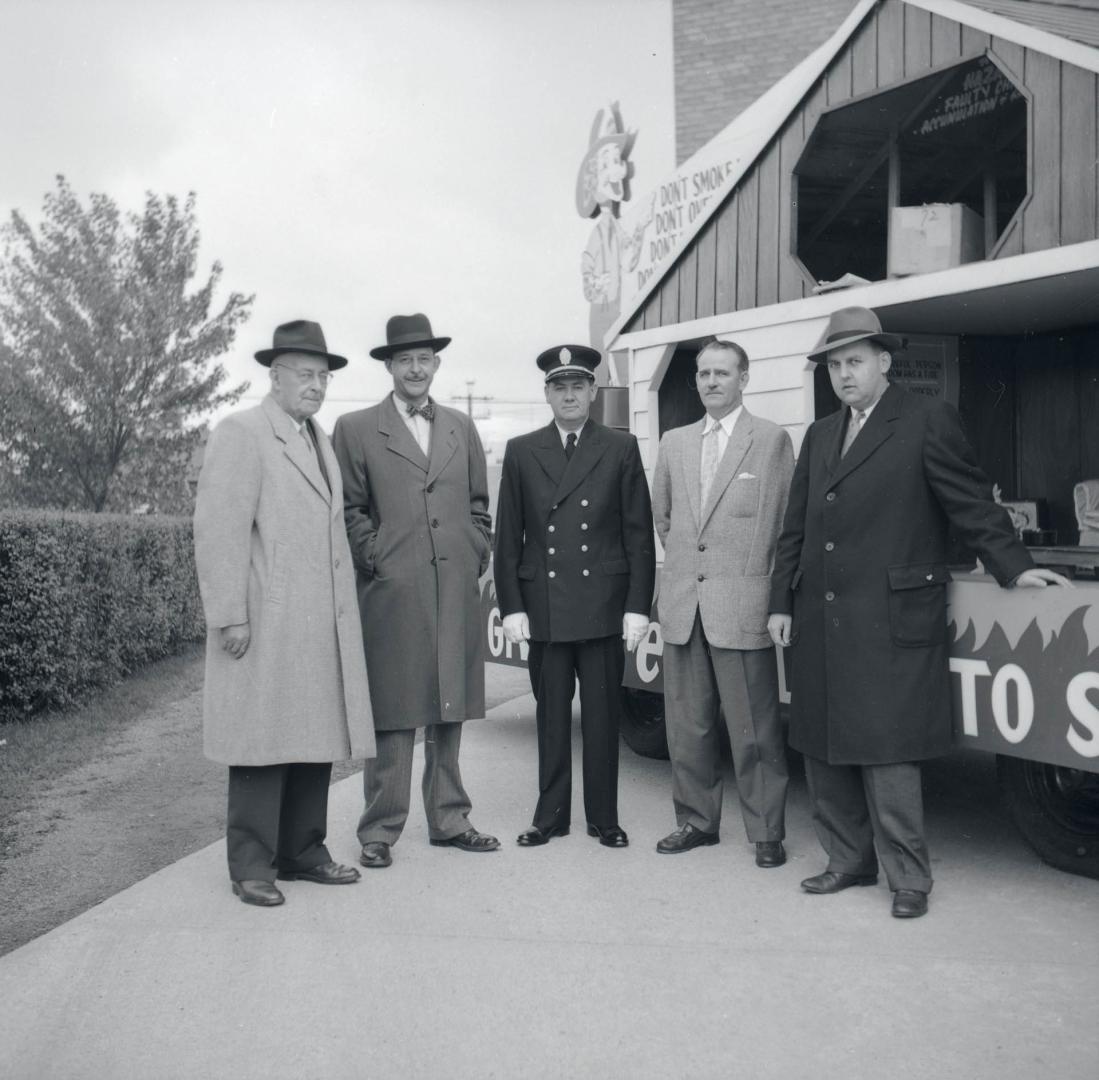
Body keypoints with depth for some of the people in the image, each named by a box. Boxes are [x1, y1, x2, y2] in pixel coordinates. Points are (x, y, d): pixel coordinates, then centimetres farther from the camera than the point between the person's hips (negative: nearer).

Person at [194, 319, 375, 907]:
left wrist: (345, 606, 13)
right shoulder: (241, 433, -5)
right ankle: (252, 865, 10)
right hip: (265, 625, -7)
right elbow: (219, 531, -12)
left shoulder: (318, 439, 19)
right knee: (264, 743, -1)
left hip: (323, 625, 7)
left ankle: (303, 852, 21)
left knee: (316, 739, 10)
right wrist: (229, 616, -17)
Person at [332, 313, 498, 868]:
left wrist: (477, 556, 6)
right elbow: (349, 510, 2)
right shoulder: (355, 429, 4)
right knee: (393, 717, 0)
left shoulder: (461, 427, 16)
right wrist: (375, 560, -6)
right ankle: (379, 831, 10)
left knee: (450, 712, 10)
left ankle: (448, 819, 22)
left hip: (457, 593, 4)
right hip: (392, 594, -4)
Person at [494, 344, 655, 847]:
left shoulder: (621, 449, 5)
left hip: (604, 607, -1)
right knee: (551, 716, 9)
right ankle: (550, 816, 20)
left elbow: (639, 533, 2)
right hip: (543, 607, 1)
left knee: (602, 715, 6)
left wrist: (638, 606, -4)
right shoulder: (521, 452, 8)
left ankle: (603, 817, 18)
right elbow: (508, 537, 7)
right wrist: (511, 606, 0)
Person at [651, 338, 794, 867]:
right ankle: (696, 820, 25)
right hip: (681, 603, 5)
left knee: (754, 729, 0)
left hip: (741, 603, -4)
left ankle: (766, 832, 13)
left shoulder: (772, 439, 0)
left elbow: (787, 520, 1)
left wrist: (777, 595, 2)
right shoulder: (674, 443, 14)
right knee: (686, 724, 11)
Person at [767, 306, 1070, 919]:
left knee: (887, 753, -4)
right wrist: (782, 602, 12)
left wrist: (1014, 567, -9)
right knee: (824, 752, 11)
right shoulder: (819, 436, 18)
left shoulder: (927, 420, -1)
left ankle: (908, 878, 12)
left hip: (890, 623, -6)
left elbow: (971, 501, -2)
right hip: (820, 625, 7)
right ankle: (850, 861, 26)